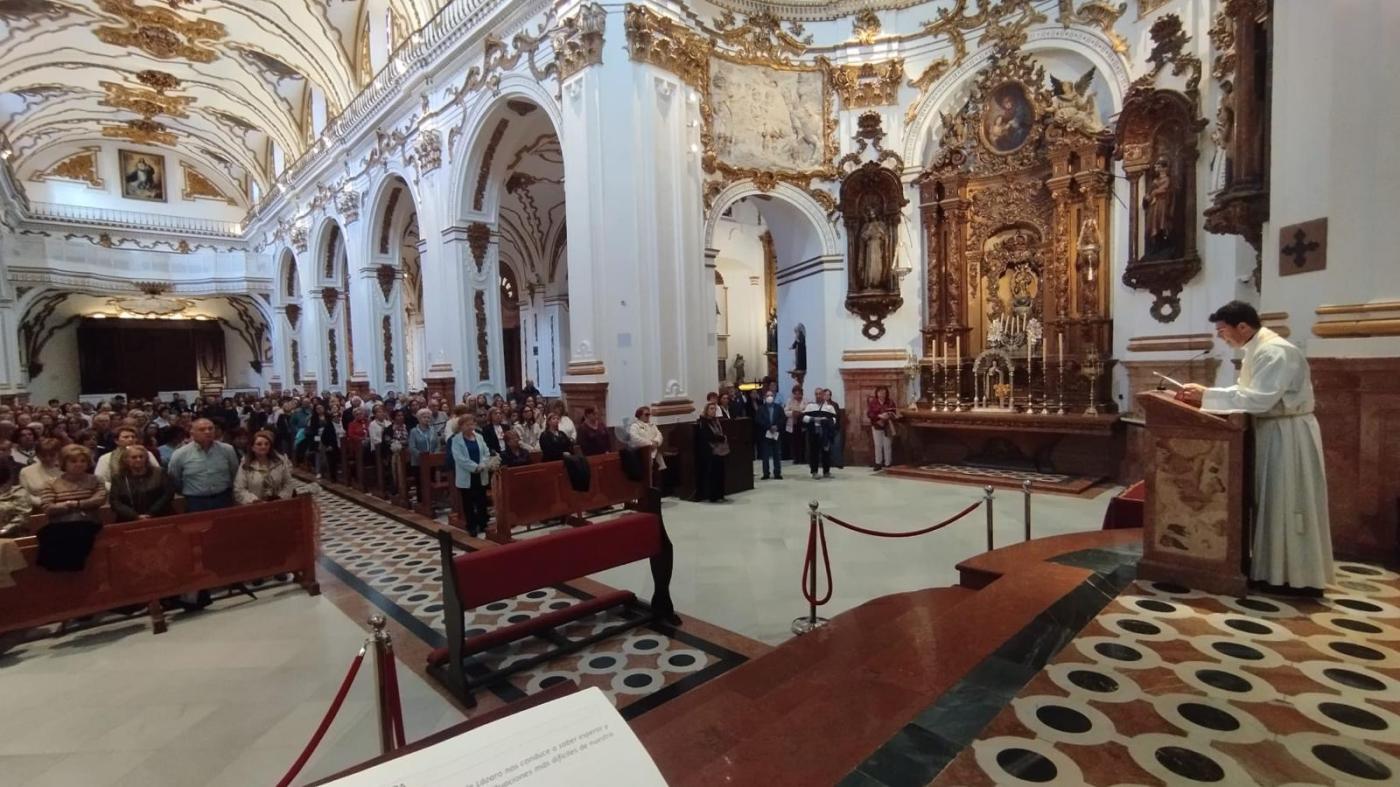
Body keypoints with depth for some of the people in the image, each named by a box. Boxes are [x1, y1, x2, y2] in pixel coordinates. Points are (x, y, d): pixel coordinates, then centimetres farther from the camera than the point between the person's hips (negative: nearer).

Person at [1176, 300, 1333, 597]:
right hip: (1271, 432, 10)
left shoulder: (1276, 352, -22)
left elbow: (1259, 399, -28)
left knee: (1288, 504, -2)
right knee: (1273, 502, 15)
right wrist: (1205, 395, -2)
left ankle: (1298, 578, 8)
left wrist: (1207, 396, -23)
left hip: (1288, 436, -10)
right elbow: (1247, 392, 12)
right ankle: (1275, 568, 26)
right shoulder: (1257, 350, 10)